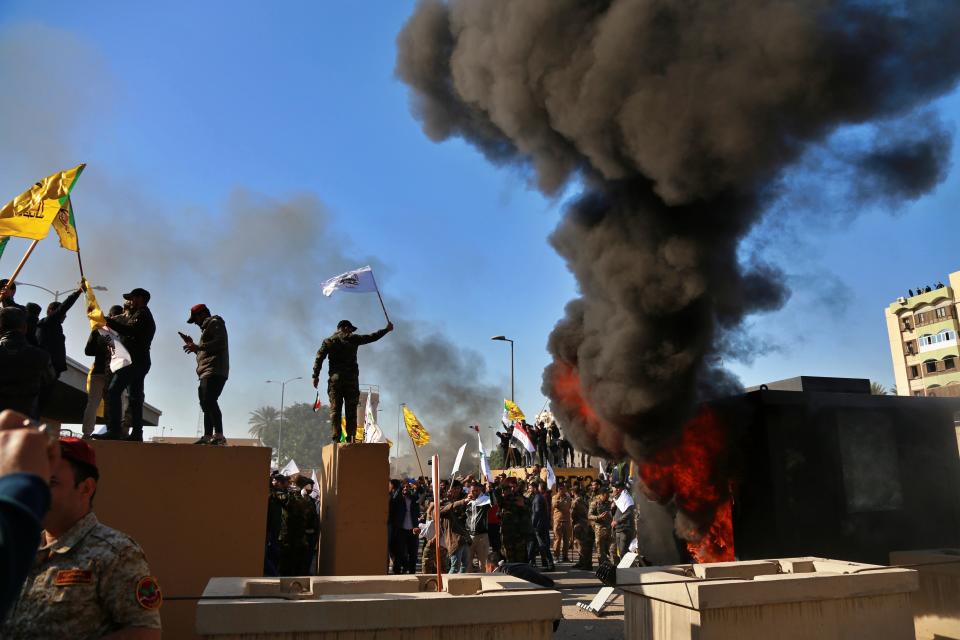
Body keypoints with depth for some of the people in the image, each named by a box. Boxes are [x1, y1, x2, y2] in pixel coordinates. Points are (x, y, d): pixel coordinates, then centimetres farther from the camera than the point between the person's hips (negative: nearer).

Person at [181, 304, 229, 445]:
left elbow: (220, 342, -16)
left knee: (209, 401, -22)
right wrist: (193, 346, 21)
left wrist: (198, 346, -18)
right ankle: (208, 436, 7)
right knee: (206, 404, 7)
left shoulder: (215, 323, 3)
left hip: (214, 371, -11)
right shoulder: (207, 327, 32)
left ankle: (219, 435, -30)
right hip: (207, 373, 11)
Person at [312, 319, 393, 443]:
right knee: (351, 410, 2)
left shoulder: (329, 341, 10)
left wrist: (316, 375, 3)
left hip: (335, 378, 1)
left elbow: (319, 358, 2)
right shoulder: (353, 339, 6)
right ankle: (350, 438, -5)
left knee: (335, 409, 1)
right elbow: (372, 337, 13)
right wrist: (386, 330, 24)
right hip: (351, 378, -1)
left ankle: (336, 439, -8)